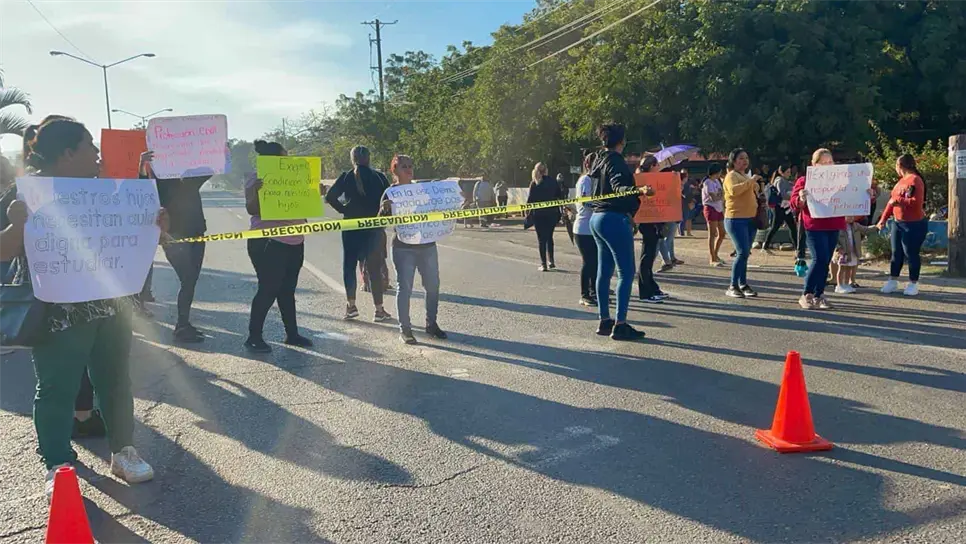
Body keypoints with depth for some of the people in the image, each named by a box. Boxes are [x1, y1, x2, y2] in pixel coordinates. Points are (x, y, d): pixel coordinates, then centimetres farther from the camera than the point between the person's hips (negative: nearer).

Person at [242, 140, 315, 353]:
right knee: (268, 290, -7)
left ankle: (292, 334, 19)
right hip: (268, 243, -7)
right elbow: (252, 210, -14)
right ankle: (253, 337, 4)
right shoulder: (256, 178, -7)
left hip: (294, 242, 7)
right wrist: (255, 191, -31)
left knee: (288, 290, 12)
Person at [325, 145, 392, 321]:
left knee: (349, 265, 13)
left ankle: (351, 306, 12)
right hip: (374, 227, 0)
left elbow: (330, 197, -9)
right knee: (374, 267, 5)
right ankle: (379, 310, 5)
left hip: (352, 226, 0)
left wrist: (343, 209, 4)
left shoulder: (346, 177, -1)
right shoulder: (379, 177, 0)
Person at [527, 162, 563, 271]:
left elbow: (530, 199, -9)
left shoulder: (534, 183, -5)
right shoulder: (553, 182, 2)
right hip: (552, 213, 3)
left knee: (541, 239, 3)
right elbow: (559, 197, 2)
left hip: (538, 214, -3)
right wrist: (558, 213, 8)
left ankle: (544, 264, 0)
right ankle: (551, 261, 16)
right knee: (549, 237, 19)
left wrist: (528, 213, -3)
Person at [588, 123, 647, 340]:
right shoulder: (615, 161, -12)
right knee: (626, 272, -7)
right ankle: (620, 325, -9)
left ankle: (604, 321, 18)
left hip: (598, 218, 10)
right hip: (615, 219, -10)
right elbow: (618, 187, -27)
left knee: (604, 271, 12)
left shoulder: (600, 160, 15)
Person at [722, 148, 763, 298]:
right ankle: (732, 286, -9)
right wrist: (751, 181, -25)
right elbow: (734, 190, -28)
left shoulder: (747, 176, 20)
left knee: (745, 253, 10)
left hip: (750, 219, 9)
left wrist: (759, 192, 14)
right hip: (736, 219, -9)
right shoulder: (732, 175, -7)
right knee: (742, 252, -15)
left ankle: (743, 285, 15)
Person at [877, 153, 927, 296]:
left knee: (911, 254, -1)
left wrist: (898, 200, -18)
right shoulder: (902, 180, 13)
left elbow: (916, 202, -25)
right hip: (898, 223, 9)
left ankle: (913, 284, 10)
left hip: (914, 225, -9)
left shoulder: (915, 180, -15)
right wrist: (883, 219, 15)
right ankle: (893, 282, 19)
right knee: (896, 253, 11)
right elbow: (893, 200, 17)